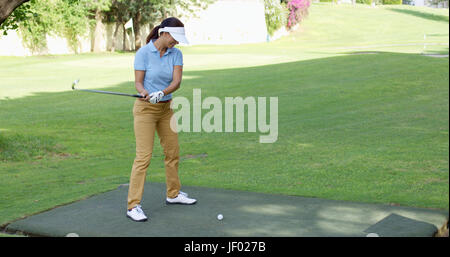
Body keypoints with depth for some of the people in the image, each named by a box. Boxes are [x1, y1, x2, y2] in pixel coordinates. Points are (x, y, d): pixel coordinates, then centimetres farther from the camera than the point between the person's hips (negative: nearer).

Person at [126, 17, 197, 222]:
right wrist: (145, 94, -34)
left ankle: (173, 194, 33)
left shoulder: (176, 54, 1)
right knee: (143, 157, -11)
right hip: (145, 108, -6)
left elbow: (177, 81, -11)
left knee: (173, 153, 14)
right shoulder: (143, 53, -12)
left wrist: (161, 93, -29)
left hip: (166, 108, 6)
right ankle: (133, 206, -8)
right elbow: (138, 83, -13)